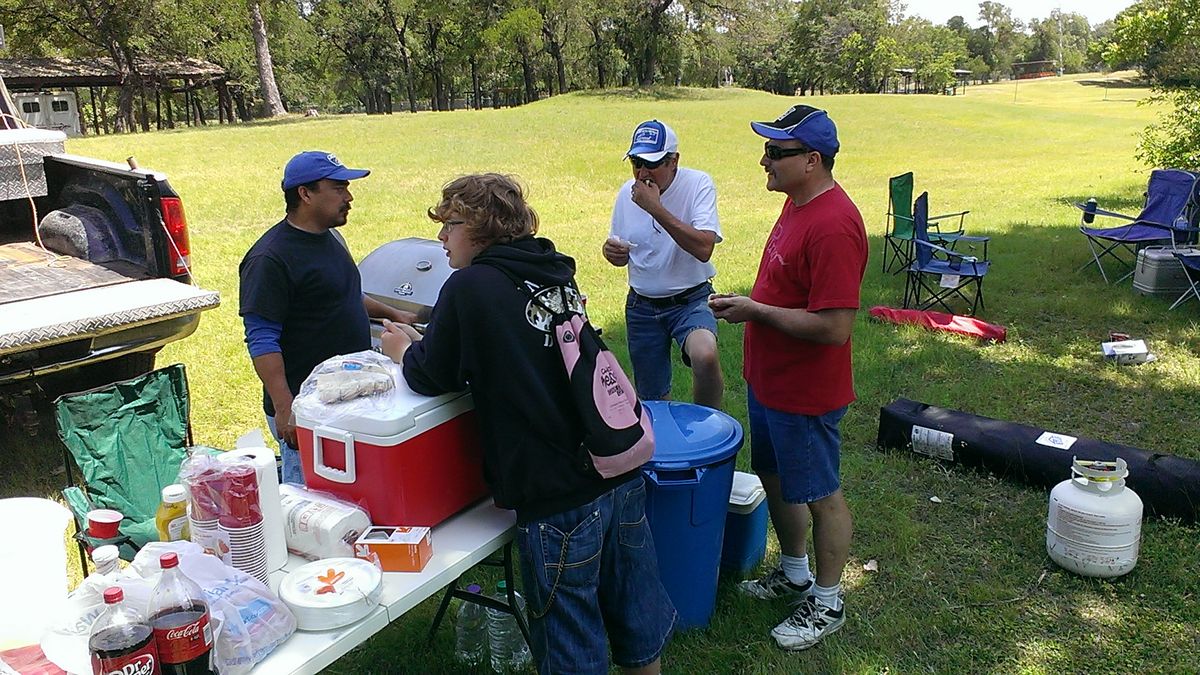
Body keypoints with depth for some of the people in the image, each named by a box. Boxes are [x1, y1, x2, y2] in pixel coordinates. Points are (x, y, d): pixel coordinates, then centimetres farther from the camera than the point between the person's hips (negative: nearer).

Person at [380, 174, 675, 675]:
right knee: (638, 616, 22)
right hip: (622, 472, 7)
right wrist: (424, 342, 23)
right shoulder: (557, 272, 12)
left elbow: (430, 378, -2)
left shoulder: (470, 286, -9)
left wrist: (404, 351, 20)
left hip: (560, 496, -7)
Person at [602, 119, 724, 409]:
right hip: (641, 305, 5)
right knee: (651, 397, 11)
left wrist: (656, 209, -29)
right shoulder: (627, 192, 0)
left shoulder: (697, 184, -14)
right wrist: (612, 252, -12)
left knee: (705, 357, -33)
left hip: (690, 299, -4)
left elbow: (703, 249, -28)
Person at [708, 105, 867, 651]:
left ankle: (827, 602, 30)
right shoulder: (797, 202, 4)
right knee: (774, 476, 23)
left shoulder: (833, 226, -27)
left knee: (819, 494, 9)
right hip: (768, 380, 10)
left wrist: (755, 311, -22)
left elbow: (834, 327, -30)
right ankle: (794, 572, 45)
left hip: (805, 394, -10)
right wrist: (748, 303, 2)